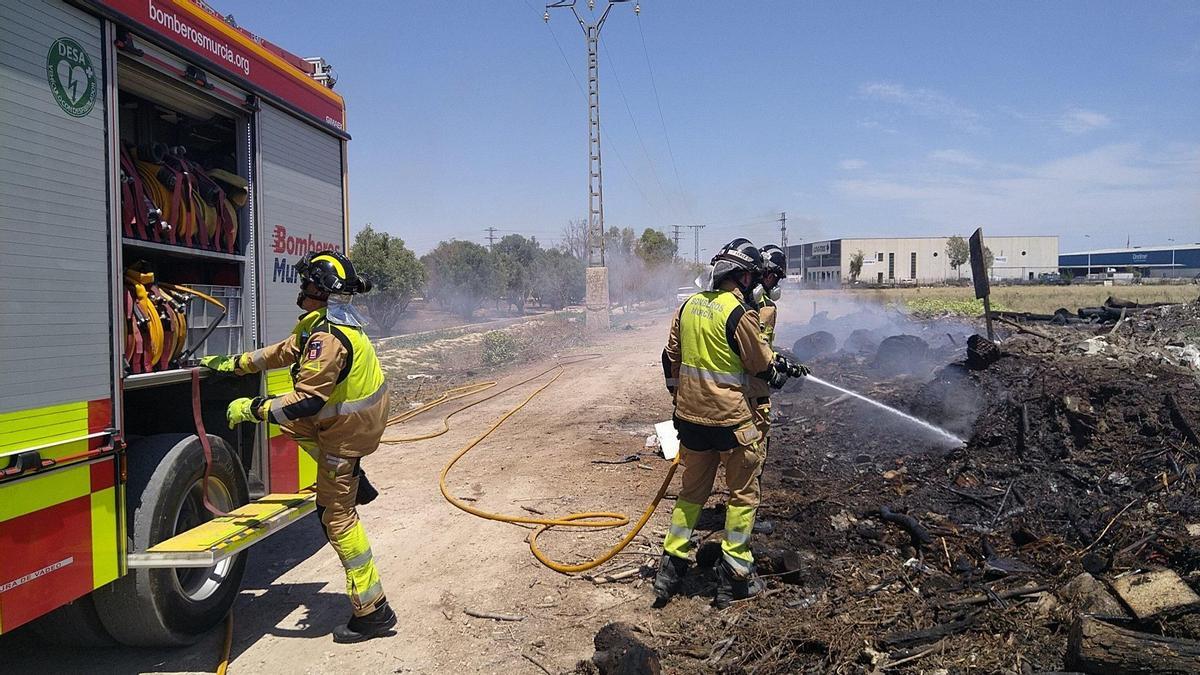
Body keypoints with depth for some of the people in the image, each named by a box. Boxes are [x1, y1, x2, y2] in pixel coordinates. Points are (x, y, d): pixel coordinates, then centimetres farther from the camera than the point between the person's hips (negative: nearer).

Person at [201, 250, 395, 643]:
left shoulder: (327, 337, -28)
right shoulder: (329, 321, 5)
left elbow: (306, 401, -32)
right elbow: (284, 352, 17)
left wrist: (252, 409, -21)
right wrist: (233, 364, 22)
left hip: (347, 430, -10)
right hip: (362, 419, 10)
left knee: (337, 515, -1)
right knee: (290, 420, 27)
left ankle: (372, 611, 5)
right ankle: (352, 481, 21)